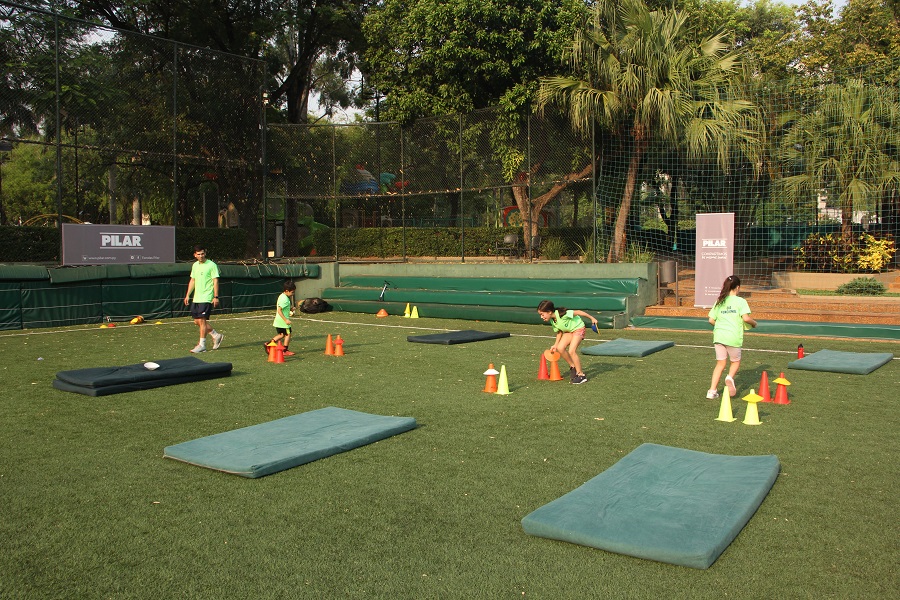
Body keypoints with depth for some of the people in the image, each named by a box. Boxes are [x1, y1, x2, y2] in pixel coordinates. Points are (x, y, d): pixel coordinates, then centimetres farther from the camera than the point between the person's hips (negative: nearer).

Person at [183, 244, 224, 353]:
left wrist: (216, 297, -16)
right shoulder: (195, 265, 13)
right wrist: (187, 295, 17)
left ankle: (202, 345, -2)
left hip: (206, 298, -8)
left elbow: (215, 281, -10)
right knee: (197, 321, 8)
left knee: (202, 320, -10)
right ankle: (216, 336, 23)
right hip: (196, 298, 8)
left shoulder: (211, 265, -8)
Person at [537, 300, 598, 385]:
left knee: (571, 351, -22)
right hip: (568, 331, 7)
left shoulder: (562, 314, -33)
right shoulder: (552, 320, -8)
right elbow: (559, 332, 6)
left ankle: (581, 375, -10)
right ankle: (573, 366, 8)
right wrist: (555, 345, -2)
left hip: (578, 328, -7)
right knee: (560, 348, -13)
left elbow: (578, 312, -24)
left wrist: (592, 318, -16)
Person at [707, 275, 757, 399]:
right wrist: (754, 322, 7)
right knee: (736, 362, 17)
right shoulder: (740, 301, -3)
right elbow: (746, 318, -13)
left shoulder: (719, 301, 10)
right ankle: (730, 377, -13)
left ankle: (712, 391, 3)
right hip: (733, 337, -4)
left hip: (719, 336, 4)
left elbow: (711, 320, 8)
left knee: (720, 363, 11)